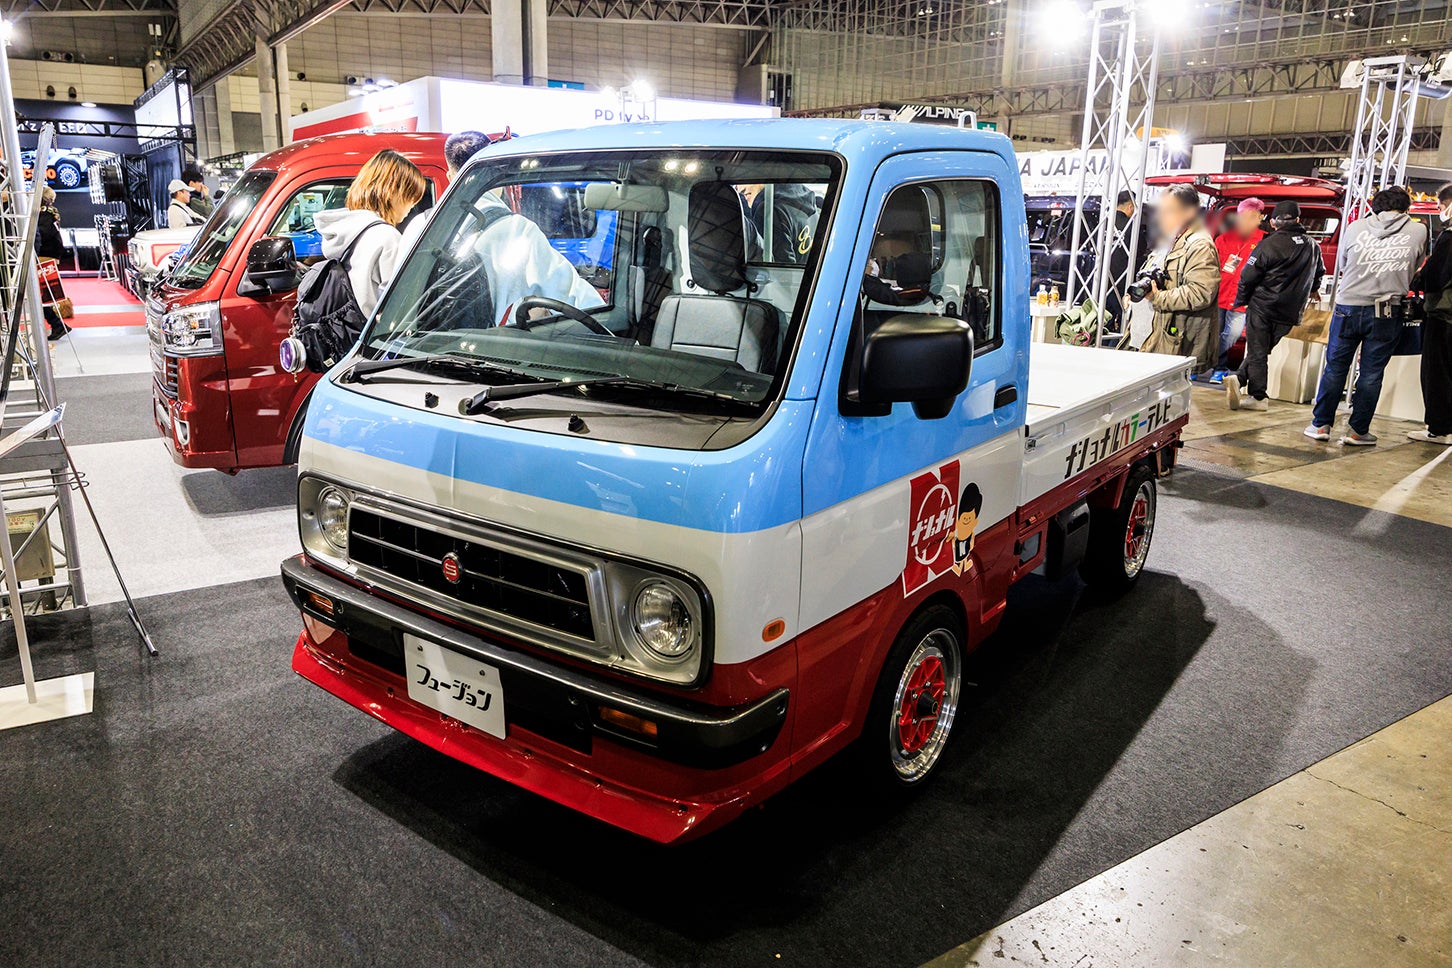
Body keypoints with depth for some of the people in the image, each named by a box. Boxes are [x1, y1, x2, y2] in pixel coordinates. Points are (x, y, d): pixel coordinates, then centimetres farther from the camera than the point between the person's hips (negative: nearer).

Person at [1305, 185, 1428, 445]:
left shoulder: (1356, 227, 1)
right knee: (1371, 372, 5)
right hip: (1387, 313, 0)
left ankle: (1321, 424, 12)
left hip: (1348, 307, 0)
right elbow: (1414, 270, 14)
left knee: (1335, 368, 9)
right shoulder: (1418, 231, 2)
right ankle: (1358, 431, 9)